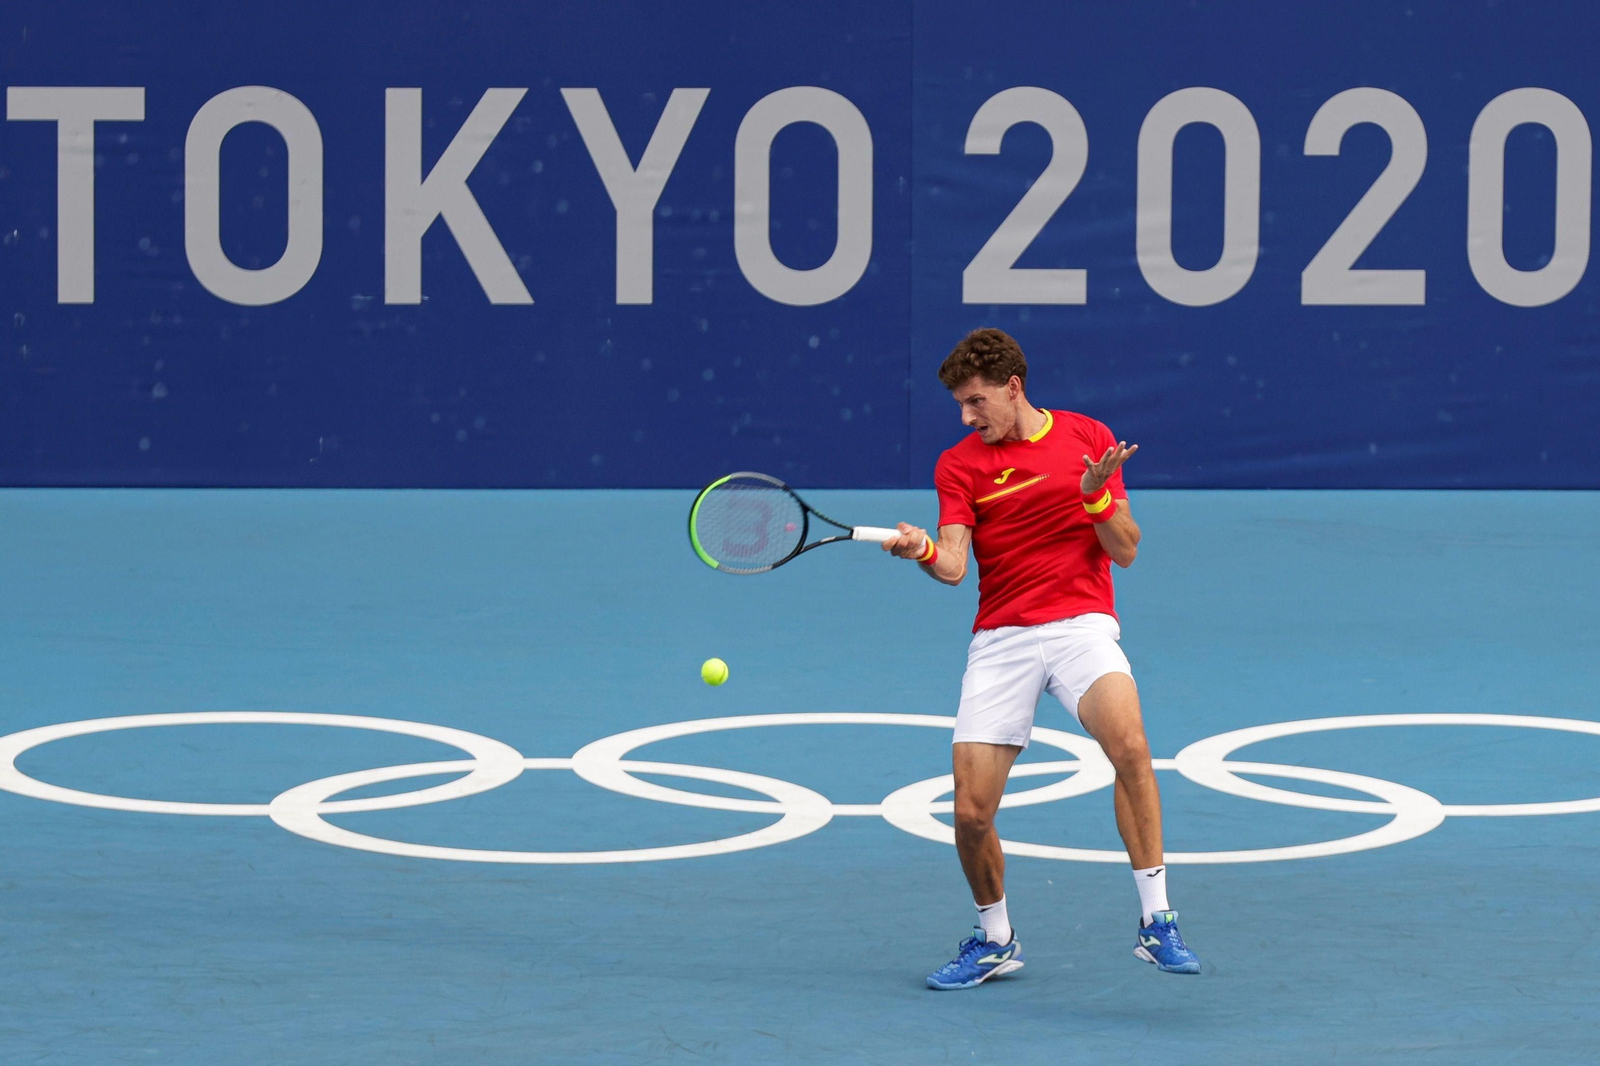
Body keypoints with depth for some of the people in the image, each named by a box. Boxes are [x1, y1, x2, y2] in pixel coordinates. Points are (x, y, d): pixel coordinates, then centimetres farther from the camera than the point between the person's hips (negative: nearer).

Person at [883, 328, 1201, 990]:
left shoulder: (1089, 439, 7)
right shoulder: (959, 465, 7)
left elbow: (1125, 552, 3)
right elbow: (953, 565, -6)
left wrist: (1096, 493, -14)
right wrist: (923, 551, -28)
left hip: (1082, 624, -2)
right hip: (1000, 639, 2)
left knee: (1128, 743, -31)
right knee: (970, 812, -6)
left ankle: (1157, 922, -23)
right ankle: (994, 941, 20)